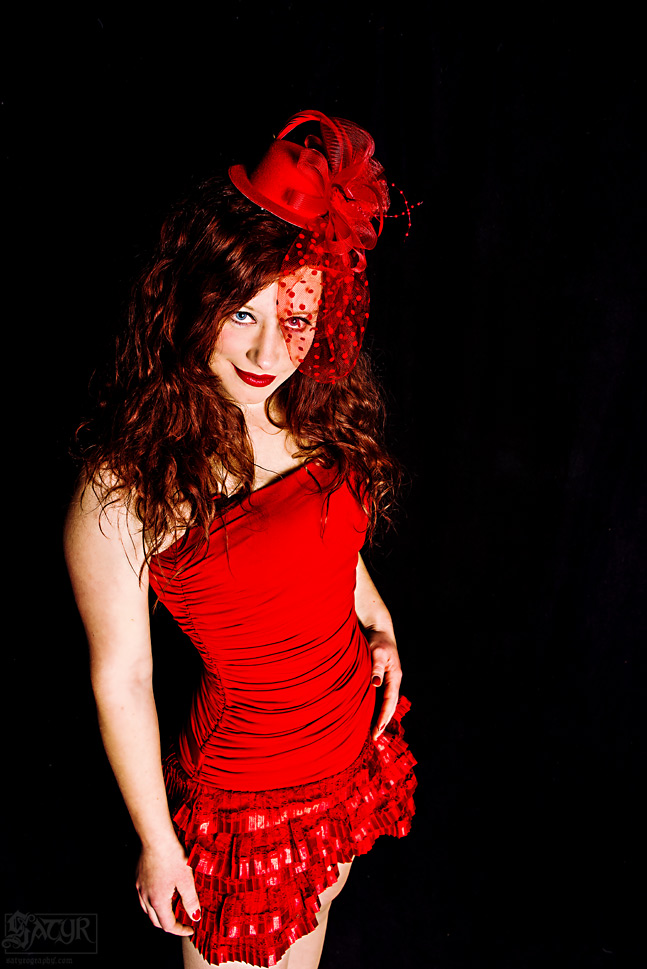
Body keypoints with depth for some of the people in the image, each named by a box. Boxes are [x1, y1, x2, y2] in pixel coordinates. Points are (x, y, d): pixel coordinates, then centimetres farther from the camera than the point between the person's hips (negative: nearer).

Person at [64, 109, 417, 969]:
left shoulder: (318, 416, -8)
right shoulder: (125, 486, -26)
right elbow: (122, 679, -17)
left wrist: (379, 622, 2)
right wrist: (157, 842, -7)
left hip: (357, 735, 5)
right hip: (250, 783, -5)